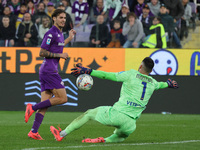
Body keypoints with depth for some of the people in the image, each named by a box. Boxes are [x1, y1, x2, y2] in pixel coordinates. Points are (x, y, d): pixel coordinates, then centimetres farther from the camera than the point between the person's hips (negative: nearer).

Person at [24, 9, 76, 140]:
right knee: (62, 98, -11)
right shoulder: (51, 34, -11)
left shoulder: (59, 33, 18)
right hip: (49, 70, -10)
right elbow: (42, 53, -14)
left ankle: (34, 131, -2)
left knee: (45, 104, 3)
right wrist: (60, 55, -12)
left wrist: (69, 38, 36)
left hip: (50, 71, 10)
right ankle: (33, 108, -8)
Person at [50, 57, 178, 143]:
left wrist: (88, 71, 5)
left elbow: (108, 75, 0)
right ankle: (105, 141, 1)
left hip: (117, 114, -4)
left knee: (88, 114, 15)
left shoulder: (131, 75, -2)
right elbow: (159, 85, 37)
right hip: (130, 123, 4)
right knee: (121, 137, 33)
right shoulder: (153, 83, 12)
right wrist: (168, 84, 61)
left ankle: (62, 134, 13)